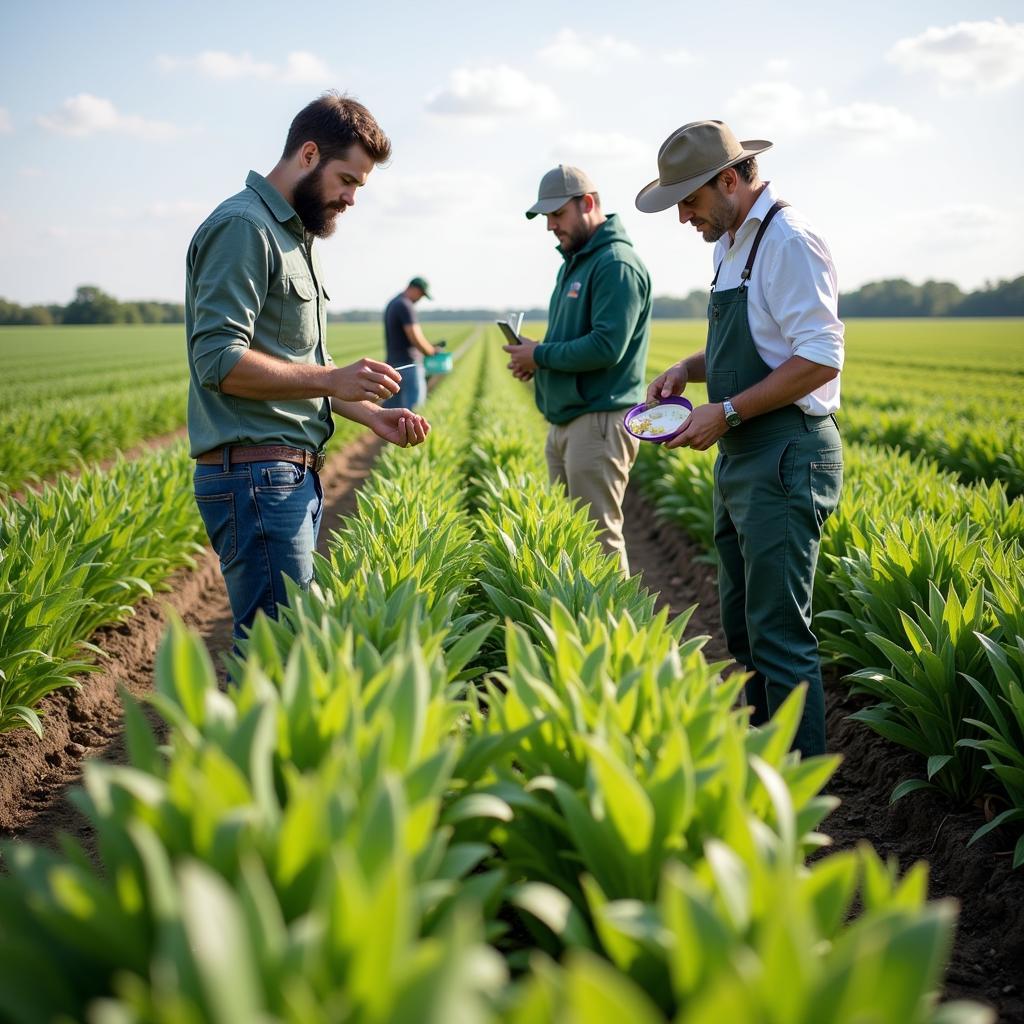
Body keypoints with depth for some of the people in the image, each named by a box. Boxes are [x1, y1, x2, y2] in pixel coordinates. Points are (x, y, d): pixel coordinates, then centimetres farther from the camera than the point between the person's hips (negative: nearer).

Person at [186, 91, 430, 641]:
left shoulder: (296, 234, 21)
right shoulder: (243, 227, -10)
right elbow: (219, 361, -20)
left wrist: (371, 415, 12)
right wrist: (331, 378, -21)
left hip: (295, 475, 10)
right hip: (255, 474, -10)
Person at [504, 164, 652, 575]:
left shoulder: (616, 264, -13)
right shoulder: (573, 262, 18)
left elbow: (607, 346, -23)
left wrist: (541, 356, -13)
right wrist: (534, 354, 6)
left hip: (599, 422, -10)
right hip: (563, 421, 10)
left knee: (599, 540, -7)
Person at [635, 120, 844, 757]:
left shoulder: (788, 241, -15)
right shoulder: (731, 245, 15)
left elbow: (820, 359, -21)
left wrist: (727, 412, -20)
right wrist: (688, 369, 8)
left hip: (786, 460, -10)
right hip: (742, 458, 10)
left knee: (778, 635, -7)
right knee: (743, 626, 16)